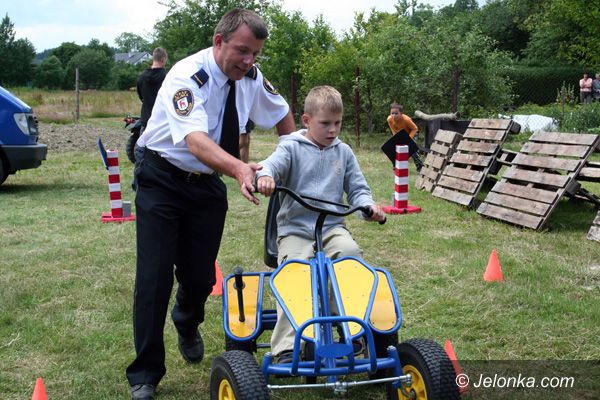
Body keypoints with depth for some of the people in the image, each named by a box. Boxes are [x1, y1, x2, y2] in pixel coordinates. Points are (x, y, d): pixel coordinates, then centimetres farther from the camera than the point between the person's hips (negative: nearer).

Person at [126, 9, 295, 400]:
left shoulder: (251, 76, -5)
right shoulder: (187, 76, -25)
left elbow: (282, 113, 16)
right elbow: (195, 139, -43)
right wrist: (239, 168, -59)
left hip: (208, 184, 5)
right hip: (163, 180, -5)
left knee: (200, 276, 6)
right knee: (155, 276, -9)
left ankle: (187, 324, 43)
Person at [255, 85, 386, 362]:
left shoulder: (343, 152, 13)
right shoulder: (292, 147, 2)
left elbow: (357, 189, 15)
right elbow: (274, 163, -18)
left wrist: (369, 206, -8)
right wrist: (265, 176, -43)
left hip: (333, 227, 3)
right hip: (295, 228, -3)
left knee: (352, 253, -28)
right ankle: (286, 347, -24)